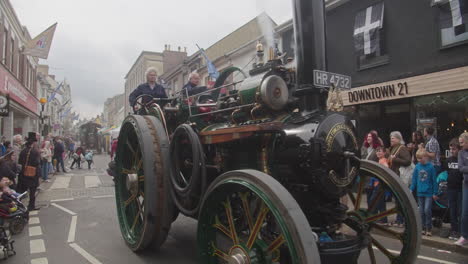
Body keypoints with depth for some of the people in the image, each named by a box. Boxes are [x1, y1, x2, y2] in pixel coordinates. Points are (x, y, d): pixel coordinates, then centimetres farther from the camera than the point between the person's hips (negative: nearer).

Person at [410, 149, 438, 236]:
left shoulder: (430, 167, -9)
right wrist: (411, 189, 2)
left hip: (429, 193, -4)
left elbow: (434, 180, -5)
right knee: (421, 211, 10)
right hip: (420, 192, 4)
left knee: (427, 210, -8)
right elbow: (414, 179, 7)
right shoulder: (417, 167, 1)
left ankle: (429, 228, 6)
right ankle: (423, 228, 21)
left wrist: (435, 193, -4)